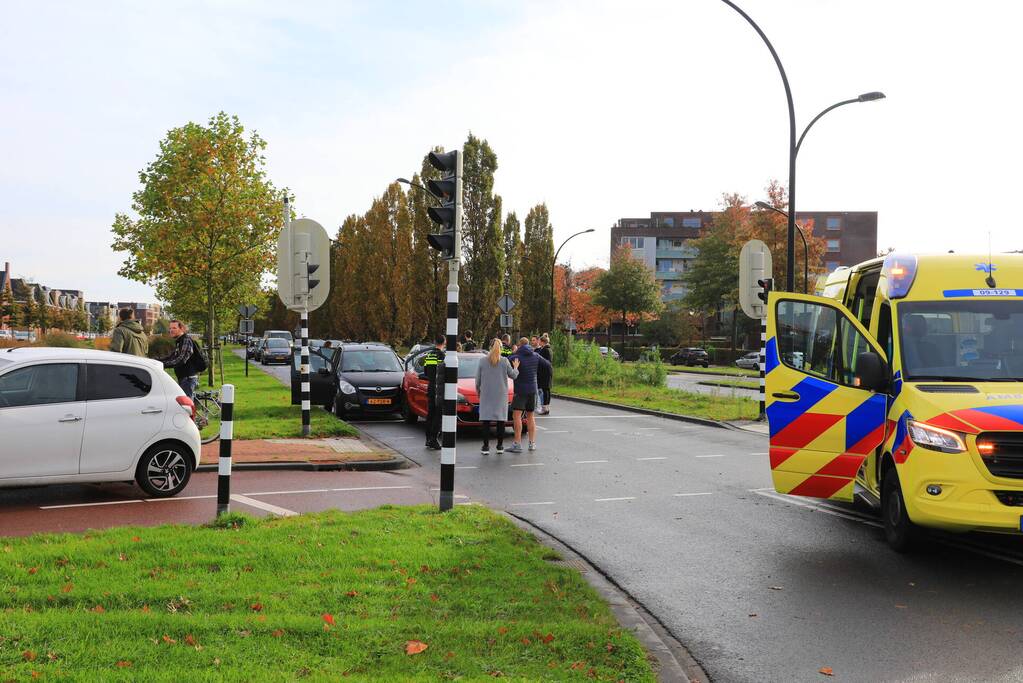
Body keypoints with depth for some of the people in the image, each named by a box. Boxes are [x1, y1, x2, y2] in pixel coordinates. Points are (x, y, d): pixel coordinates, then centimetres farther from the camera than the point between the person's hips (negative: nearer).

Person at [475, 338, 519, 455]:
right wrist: (515, 367, 24)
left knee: (486, 420, 2)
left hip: (486, 394, 0)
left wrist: (478, 390, 19)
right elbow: (513, 375, 4)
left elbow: (478, 378, 2)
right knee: (500, 420, 6)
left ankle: (486, 447, 0)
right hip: (501, 395, 0)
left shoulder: (482, 361, -3)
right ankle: (500, 446, 9)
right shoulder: (505, 361, -5)